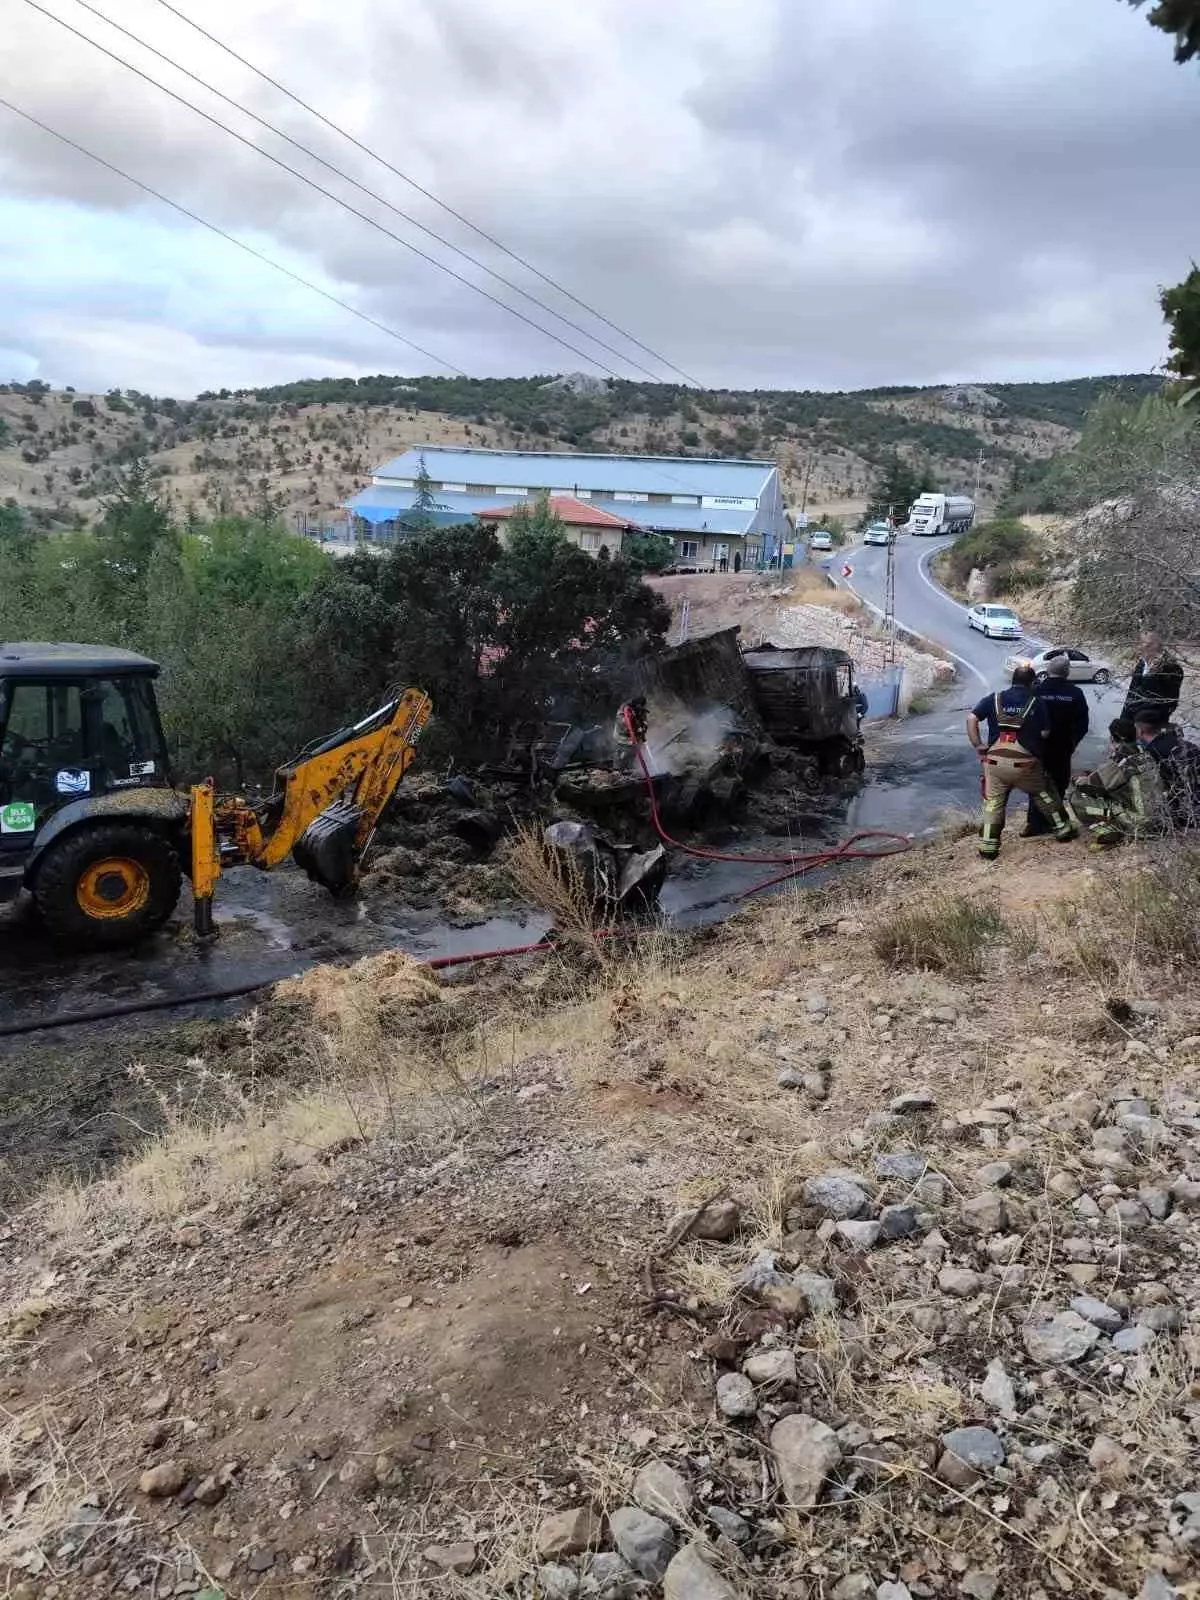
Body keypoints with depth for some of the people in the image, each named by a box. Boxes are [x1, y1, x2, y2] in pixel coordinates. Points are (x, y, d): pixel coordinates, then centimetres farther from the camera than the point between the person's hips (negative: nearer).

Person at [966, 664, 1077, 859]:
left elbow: (971, 718, -6)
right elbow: (1044, 733, 0)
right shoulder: (1037, 703, 2)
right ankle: (1063, 829, 34)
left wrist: (978, 745, -1)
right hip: (1025, 762, -1)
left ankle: (988, 847, 7)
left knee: (993, 803, 9)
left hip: (995, 761, 1)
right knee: (1045, 794, 21)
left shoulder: (994, 699, 5)